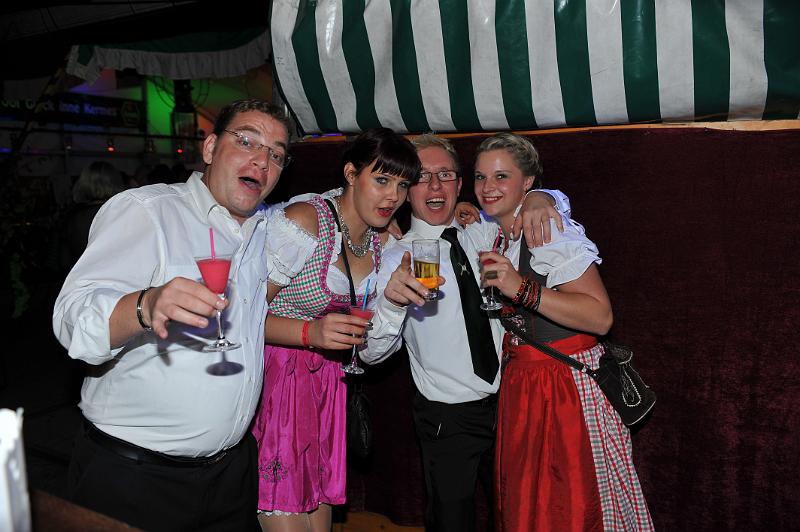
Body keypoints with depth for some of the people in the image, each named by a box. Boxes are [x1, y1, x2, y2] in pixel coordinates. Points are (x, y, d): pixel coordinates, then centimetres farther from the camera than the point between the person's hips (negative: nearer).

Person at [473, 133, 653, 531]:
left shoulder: (549, 230, -15)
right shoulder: (496, 236, 10)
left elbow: (601, 317, -22)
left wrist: (522, 288, -29)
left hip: (569, 389, -8)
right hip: (520, 390, 8)